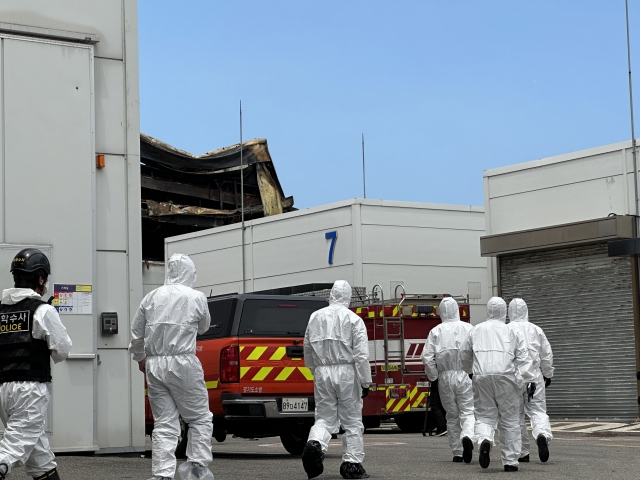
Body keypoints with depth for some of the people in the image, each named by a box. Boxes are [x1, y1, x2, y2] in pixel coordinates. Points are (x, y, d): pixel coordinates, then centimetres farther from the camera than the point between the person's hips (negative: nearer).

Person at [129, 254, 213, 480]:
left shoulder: (151, 298, 7)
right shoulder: (196, 298, -3)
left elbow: (136, 334, 13)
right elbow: (203, 327, 13)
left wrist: (140, 358, 29)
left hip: (154, 365, 4)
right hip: (183, 364, -4)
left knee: (163, 424, 7)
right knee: (200, 418, 10)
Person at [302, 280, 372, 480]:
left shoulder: (315, 318, 8)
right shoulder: (354, 320, -5)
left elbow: (308, 351, 15)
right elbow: (361, 355, -10)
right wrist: (365, 382, -4)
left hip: (322, 373, 3)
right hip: (346, 373, -3)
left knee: (324, 418, 9)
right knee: (352, 421, 7)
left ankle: (315, 443, -20)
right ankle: (352, 464, 9)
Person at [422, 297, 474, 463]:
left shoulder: (436, 331, 0)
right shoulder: (468, 328, -2)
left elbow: (427, 357, -5)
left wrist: (433, 377, 6)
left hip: (445, 377, 1)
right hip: (465, 375, -1)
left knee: (452, 415, 12)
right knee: (468, 412, 1)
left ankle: (457, 452, 15)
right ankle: (467, 436, -29)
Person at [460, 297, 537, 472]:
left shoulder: (476, 330, 14)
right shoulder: (511, 331, 10)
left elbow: (464, 355, 23)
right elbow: (523, 358, 2)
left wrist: (469, 370, 42)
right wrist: (530, 379, 0)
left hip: (482, 377, 1)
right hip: (506, 377, -1)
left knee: (485, 416, 9)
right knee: (509, 420, 6)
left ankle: (484, 440, -23)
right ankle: (510, 461, 7)